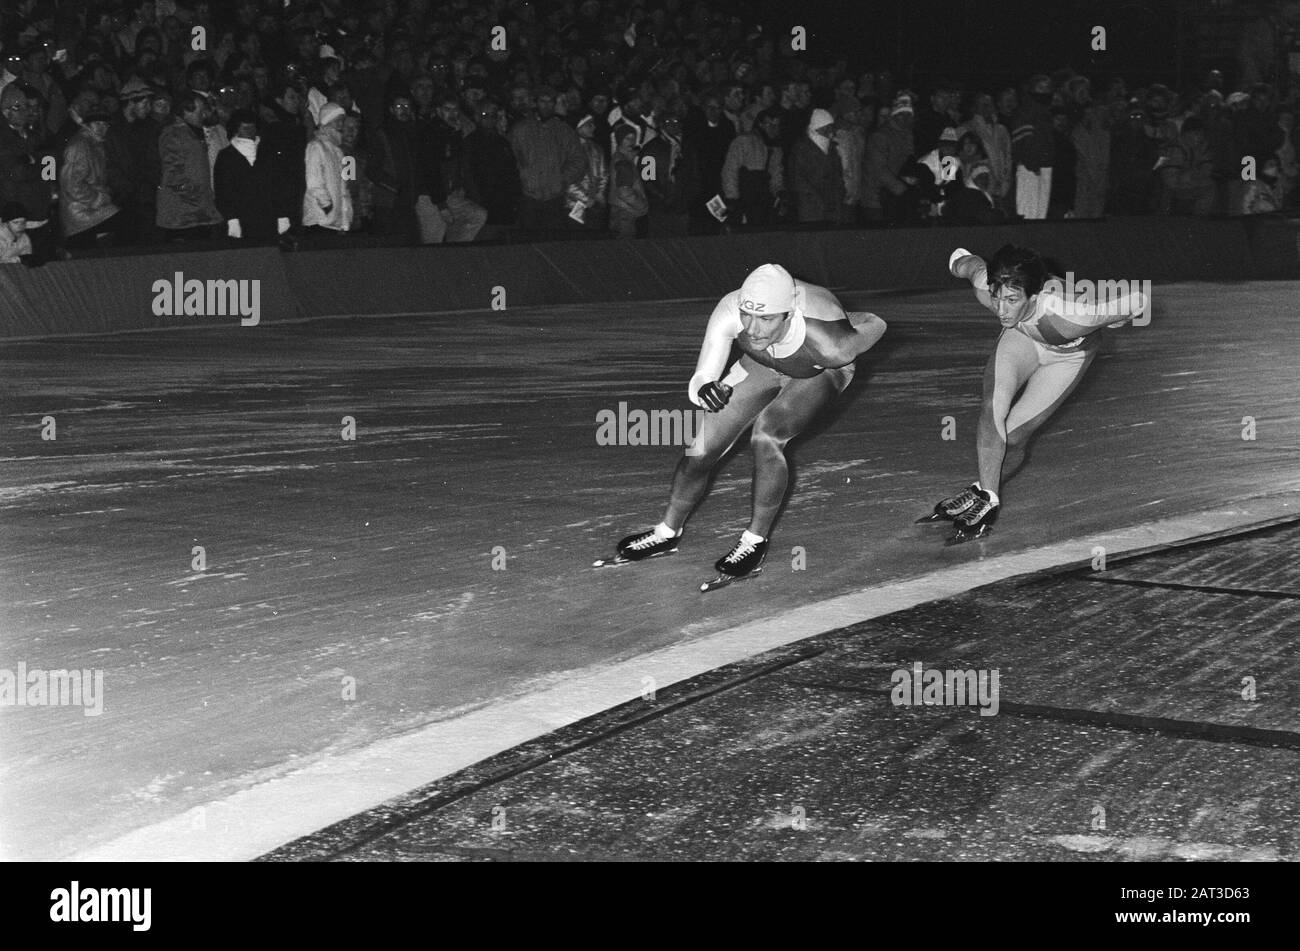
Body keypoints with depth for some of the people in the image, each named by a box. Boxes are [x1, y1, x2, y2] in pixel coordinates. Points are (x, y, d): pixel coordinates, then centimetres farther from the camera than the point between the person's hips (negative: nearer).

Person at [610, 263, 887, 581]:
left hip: (820, 374, -3)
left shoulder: (829, 344, -45)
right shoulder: (729, 312, -38)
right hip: (761, 365, 3)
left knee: (765, 437, -29)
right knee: (700, 451, 0)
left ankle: (755, 540, -7)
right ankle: (668, 533, 28)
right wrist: (705, 389, -55)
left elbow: (875, 324, -24)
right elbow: (698, 382, -33)